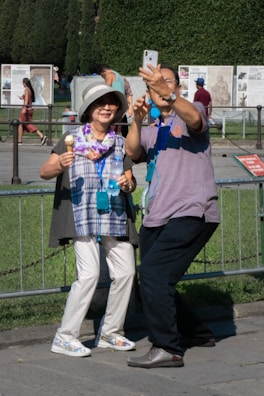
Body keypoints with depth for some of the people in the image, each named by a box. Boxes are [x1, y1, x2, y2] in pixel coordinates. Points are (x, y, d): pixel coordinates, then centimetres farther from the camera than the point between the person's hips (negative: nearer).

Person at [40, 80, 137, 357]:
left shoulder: (120, 143, 13)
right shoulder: (73, 138, 1)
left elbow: (130, 181, 18)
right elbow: (44, 172, -4)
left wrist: (127, 183, -7)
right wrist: (60, 165, -26)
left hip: (114, 217, 5)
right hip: (82, 217, -5)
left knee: (126, 271, 3)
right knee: (89, 273, -15)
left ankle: (109, 333, 19)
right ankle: (65, 337, -6)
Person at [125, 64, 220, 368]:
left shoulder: (190, 114, 6)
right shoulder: (150, 131, 22)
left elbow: (194, 119, -21)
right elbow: (132, 152, 1)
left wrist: (168, 93, -38)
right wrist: (137, 121, -18)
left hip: (191, 213, -8)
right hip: (156, 218, 8)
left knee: (153, 274, -21)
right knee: (156, 284, 13)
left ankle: (167, 348, -17)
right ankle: (197, 334, 33)